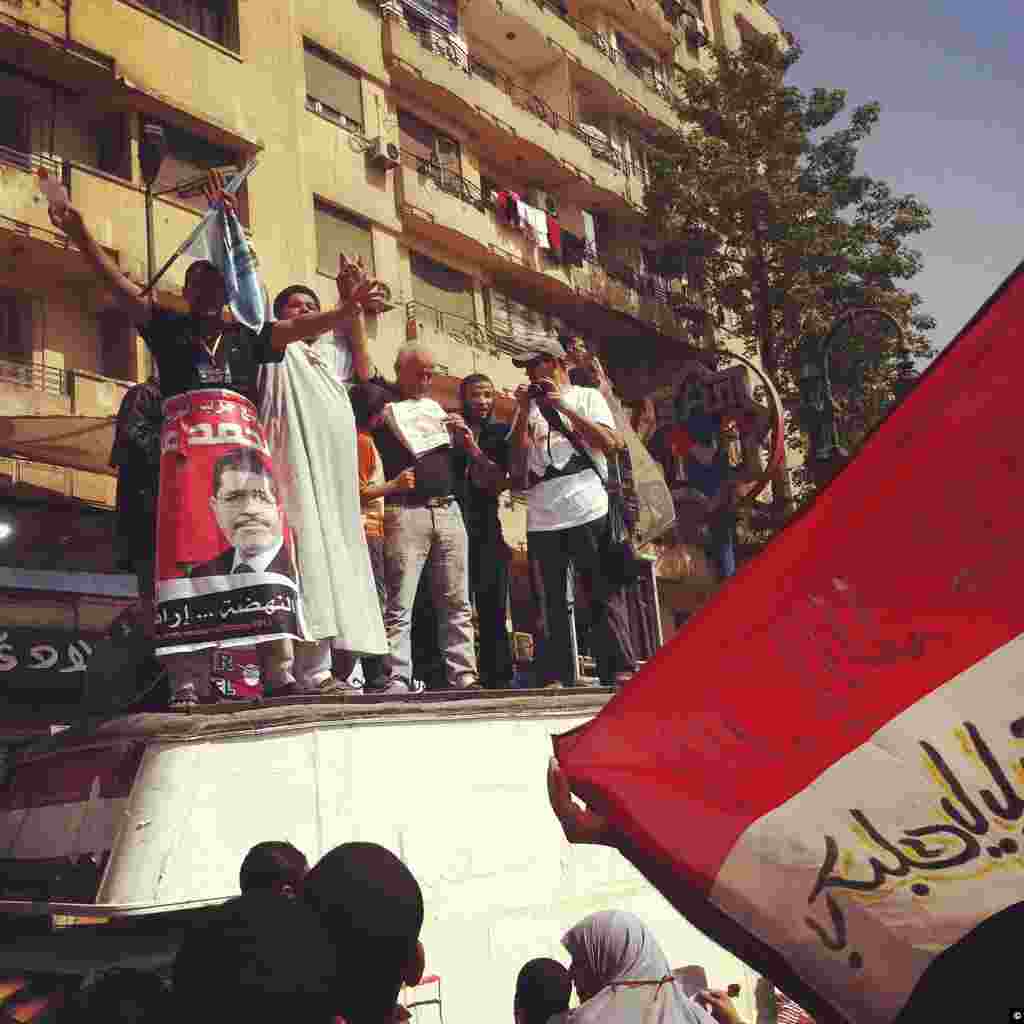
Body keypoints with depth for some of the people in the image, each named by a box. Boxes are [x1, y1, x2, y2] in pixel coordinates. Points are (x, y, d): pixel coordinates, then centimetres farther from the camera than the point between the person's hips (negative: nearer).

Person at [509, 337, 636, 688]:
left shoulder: (587, 397, 12)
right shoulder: (530, 407, 19)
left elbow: (609, 443, -4)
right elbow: (517, 467, 9)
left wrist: (564, 406, -5)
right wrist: (524, 412, 3)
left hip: (588, 511, -3)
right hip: (541, 518, 3)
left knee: (605, 594, -5)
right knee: (550, 600, 4)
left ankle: (619, 669, -4)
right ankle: (555, 676, 8)